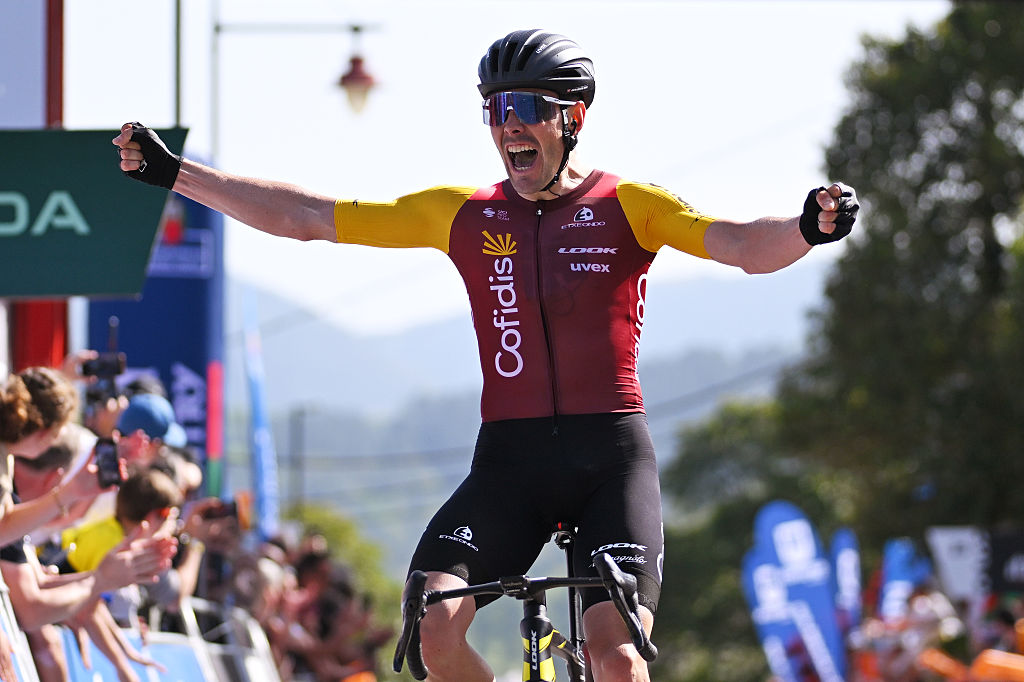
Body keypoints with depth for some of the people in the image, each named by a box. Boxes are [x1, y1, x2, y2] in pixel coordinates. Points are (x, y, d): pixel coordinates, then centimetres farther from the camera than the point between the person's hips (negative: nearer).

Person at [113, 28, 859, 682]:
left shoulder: (626, 207, 2)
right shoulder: (465, 215, 10)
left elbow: (745, 245, -12)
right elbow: (308, 217, 11)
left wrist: (809, 228, -35)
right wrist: (174, 173, 7)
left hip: (611, 456, -2)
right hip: (509, 457, 2)